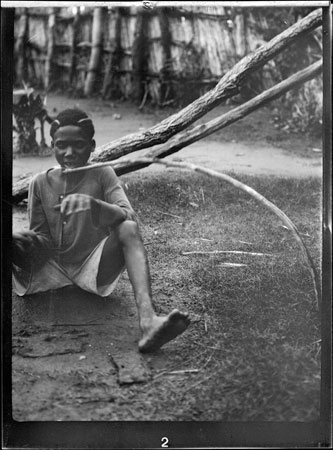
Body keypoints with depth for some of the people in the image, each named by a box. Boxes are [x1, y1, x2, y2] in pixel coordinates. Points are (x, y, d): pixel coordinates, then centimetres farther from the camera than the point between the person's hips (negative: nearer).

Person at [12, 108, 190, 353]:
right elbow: (42, 239, 5)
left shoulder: (102, 175, -2)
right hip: (52, 268, 2)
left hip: (93, 269, -2)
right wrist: (27, 243, -21)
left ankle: (148, 321, -49)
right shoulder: (40, 183, 3)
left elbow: (129, 218, -19)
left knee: (129, 229, -31)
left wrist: (92, 204, -38)